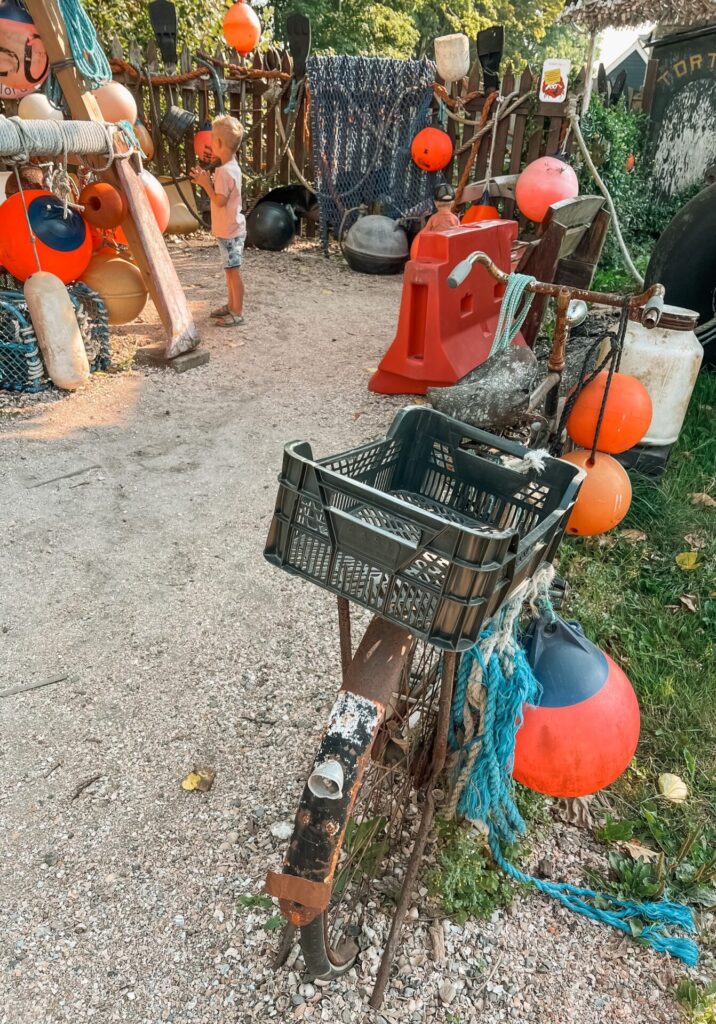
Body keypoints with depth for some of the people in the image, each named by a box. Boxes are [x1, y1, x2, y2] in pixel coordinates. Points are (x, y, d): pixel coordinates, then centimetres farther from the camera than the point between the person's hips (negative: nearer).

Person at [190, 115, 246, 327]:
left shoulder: (224, 171, -20)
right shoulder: (231, 166, 10)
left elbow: (220, 201, -24)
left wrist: (206, 183, -15)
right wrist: (206, 181, 6)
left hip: (230, 231, -10)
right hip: (229, 229, 10)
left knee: (233, 270, -5)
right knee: (230, 269, 17)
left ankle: (237, 313, 1)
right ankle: (231, 305, 28)